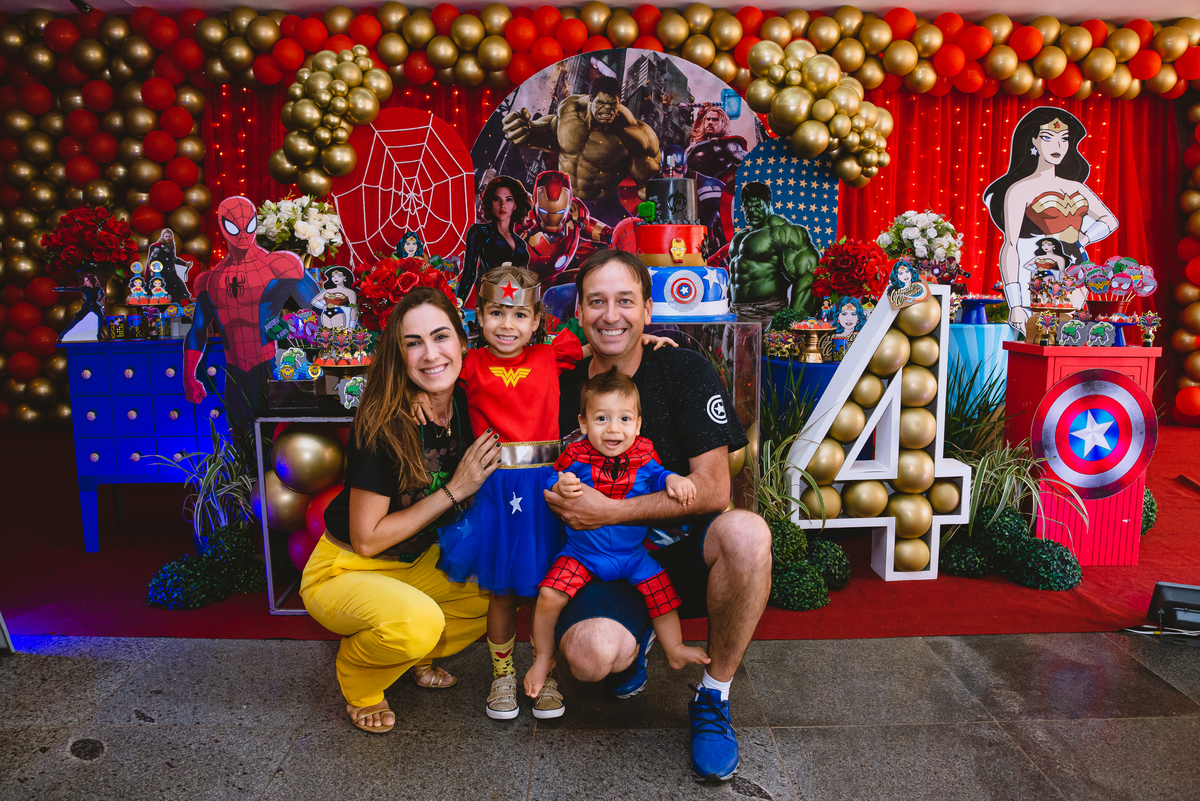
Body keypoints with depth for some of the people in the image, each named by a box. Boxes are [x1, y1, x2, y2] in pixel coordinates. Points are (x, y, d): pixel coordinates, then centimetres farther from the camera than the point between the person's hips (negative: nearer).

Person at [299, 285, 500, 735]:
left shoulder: (468, 407, -9)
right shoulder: (382, 425, -26)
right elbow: (366, 539, -21)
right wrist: (454, 490, -22)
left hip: (417, 564, 7)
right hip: (343, 571, -6)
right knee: (418, 621, -34)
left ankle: (415, 657, 13)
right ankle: (358, 681, 1)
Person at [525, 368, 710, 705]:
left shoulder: (643, 454, -6)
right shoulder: (575, 457, -13)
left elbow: (657, 475, 8)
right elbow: (549, 485, -5)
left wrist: (673, 480, -15)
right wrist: (560, 486, -29)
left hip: (633, 554, 3)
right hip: (581, 553, -2)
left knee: (661, 592, 4)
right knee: (549, 596, -16)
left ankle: (674, 649, 31)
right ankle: (543, 658, 10)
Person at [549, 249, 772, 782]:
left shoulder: (685, 371, -7)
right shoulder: (565, 388, 1)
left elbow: (713, 489, -13)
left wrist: (609, 512, -19)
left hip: (684, 548, -1)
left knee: (746, 533, -34)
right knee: (589, 654, -29)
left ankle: (713, 698, -10)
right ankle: (637, 640, 11)